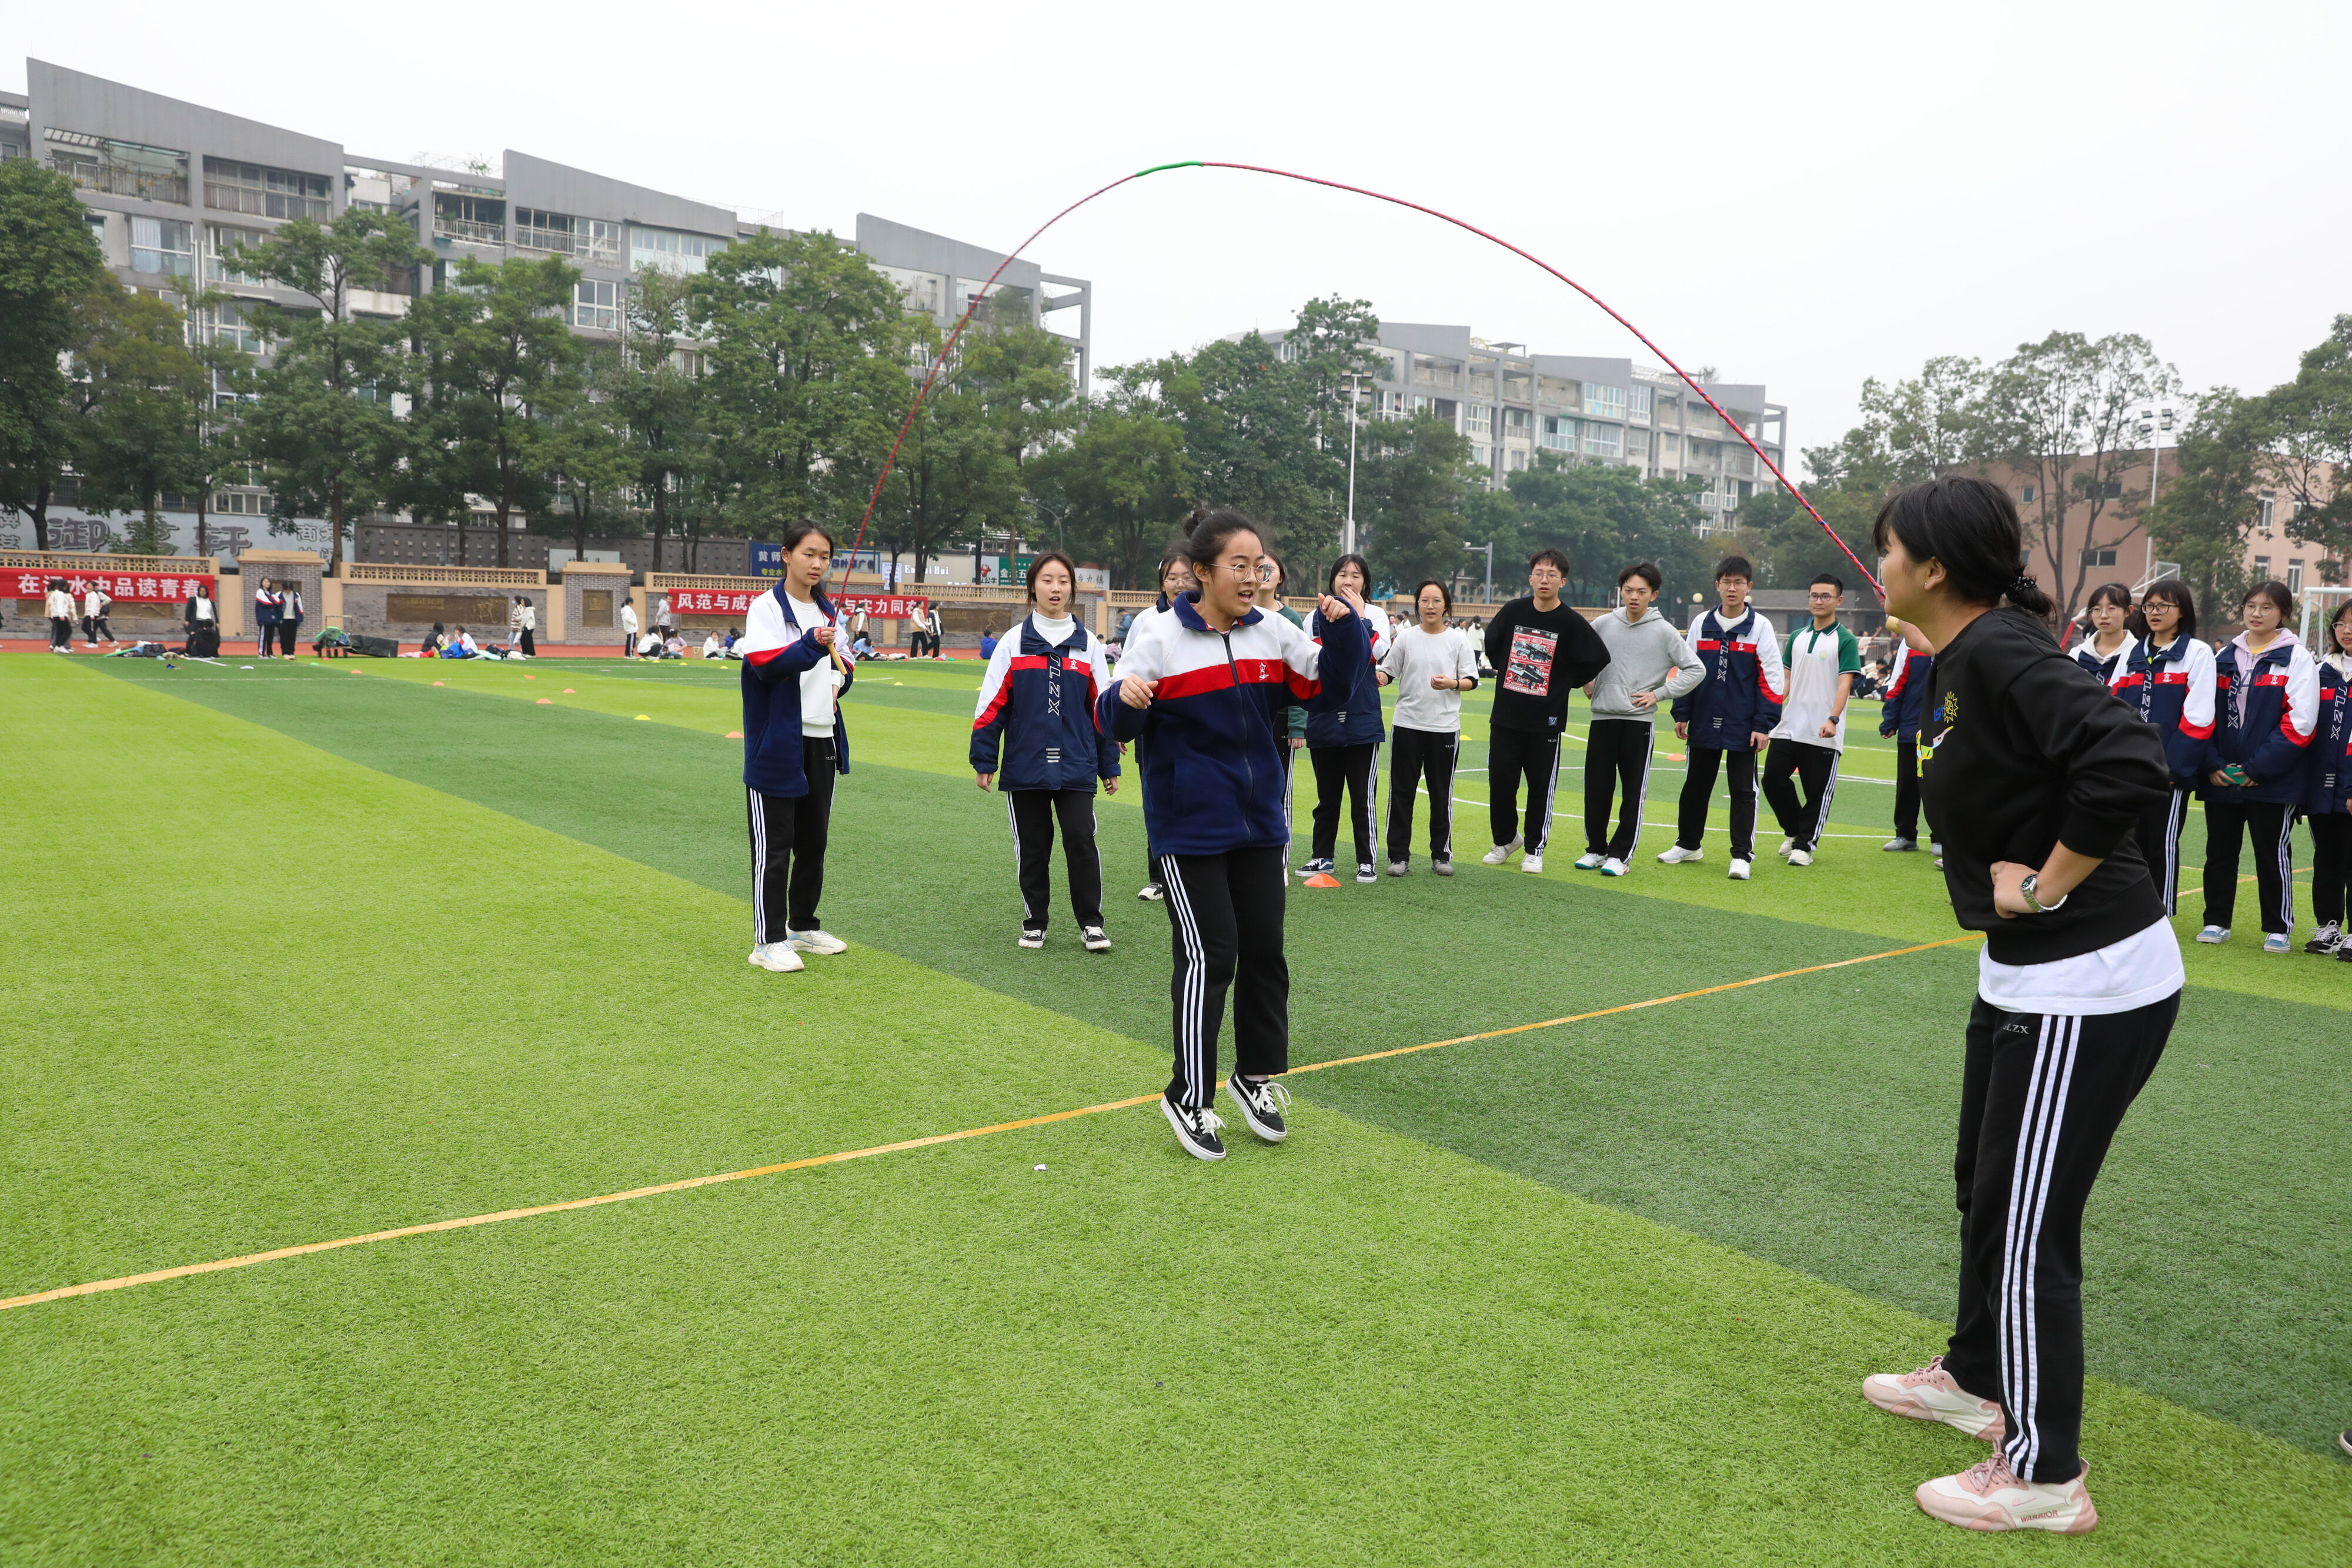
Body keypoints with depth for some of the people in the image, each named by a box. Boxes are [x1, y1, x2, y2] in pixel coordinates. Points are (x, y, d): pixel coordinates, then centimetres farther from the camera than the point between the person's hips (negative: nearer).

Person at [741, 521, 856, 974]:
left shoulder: (828, 612, 13)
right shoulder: (767, 607, -7)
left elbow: (843, 663, 23)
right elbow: (765, 664, -21)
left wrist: (841, 680, 1)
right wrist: (811, 645, -35)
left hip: (822, 741, 7)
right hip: (778, 743, -7)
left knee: (813, 841, 15)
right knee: (774, 846, -2)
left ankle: (803, 925, 29)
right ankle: (768, 940, 5)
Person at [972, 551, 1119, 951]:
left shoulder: (1088, 644, 6)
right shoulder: (1014, 641, 2)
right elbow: (992, 704, 2)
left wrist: (1109, 765, 9)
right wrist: (983, 760, 0)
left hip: (1076, 766, 0)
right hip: (1024, 765, 0)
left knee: (1081, 842, -5)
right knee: (1031, 847, 9)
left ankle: (1091, 923, 10)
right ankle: (1034, 922, 24)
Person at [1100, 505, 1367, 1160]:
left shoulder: (1273, 631, 2)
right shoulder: (1159, 635, -11)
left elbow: (1326, 686, 8)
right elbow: (1116, 725, -10)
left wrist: (1345, 630, -9)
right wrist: (1124, 700, -33)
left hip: (1260, 823, 5)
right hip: (1188, 829, -5)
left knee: (1265, 951, 11)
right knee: (1208, 959, -4)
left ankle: (1256, 1079, 30)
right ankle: (1189, 1099, 13)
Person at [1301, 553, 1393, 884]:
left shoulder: (1374, 615, 5)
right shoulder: (1316, 617, 6)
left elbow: (1380, 650, -14)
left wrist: (1358, 615, -12)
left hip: (1363, 721, -1)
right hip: (1323, 718, 2)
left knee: (1364, 796, -1)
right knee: (1326, 795, 12)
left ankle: (1366, 861, 9)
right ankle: (1322, 856, 23)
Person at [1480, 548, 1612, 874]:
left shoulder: (1572, 623, -7)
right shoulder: (1513, 611, 2)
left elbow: (1599, 659, -2)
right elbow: (1491, 642, 20)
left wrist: (1568, 683, 1)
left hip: (1546, 721, -3)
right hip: (1505, 715, 3)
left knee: (1542, 786, 3)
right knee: (1500, 782, 7)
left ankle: (1535, 849, 16)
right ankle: (1505, 839, 27)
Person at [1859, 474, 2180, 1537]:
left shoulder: (2003, 653, -22)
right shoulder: (1959, 662, 8)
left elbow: (2127, 763, -33)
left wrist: (2046, 887, -23)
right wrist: (2006, 876, 3)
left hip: (2088, 989, -10)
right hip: (2027, 976, 10)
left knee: (2027, 1227, 1)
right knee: (1986, 1189, 24)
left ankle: (2045, 1478, 18)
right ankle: (1976, 1379, 44)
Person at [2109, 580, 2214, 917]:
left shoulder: (2197, 653, -2)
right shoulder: (2132, 653, 13)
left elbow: (2198, 717, -10)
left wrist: (2172, 766, -15)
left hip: (2172, 769, -5)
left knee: (2163, 843, 0)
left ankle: (2162, 917, 9)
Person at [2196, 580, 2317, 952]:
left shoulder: (2297, 658, -3)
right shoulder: (2224, 658, 10)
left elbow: (2300, 723, -11)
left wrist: (2257, 768, -14)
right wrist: (2212, 764, -4)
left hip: (2272, 780, -4)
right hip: (2220, 778, 4)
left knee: (2273, 854, 3)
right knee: (2219, 851, 10)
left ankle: (2279, 928, 14)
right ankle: (2217, 921, 20)